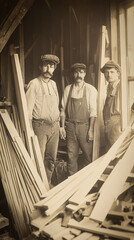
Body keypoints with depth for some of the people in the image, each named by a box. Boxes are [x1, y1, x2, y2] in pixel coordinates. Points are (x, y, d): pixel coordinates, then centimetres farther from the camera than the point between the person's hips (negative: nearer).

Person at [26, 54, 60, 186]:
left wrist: (59, 124, 12)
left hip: (54, 126, 6)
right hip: (40, 126, -6)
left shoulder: (53, 84, 13)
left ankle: (47, 184, 30)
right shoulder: (34, 84, -7)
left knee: (51, 158, 14)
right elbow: (28, 109, -10)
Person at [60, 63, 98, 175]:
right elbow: (63, 109, 9)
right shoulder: (68, 89, 8)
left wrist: (91, 129, -11)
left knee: (89, 155, 2)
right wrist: (62, 127, 3)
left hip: (84, 126, -2)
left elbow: (93, 111, -5)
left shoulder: (90, 89, -1)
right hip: (70, 126, 2)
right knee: (71, 156, 8)